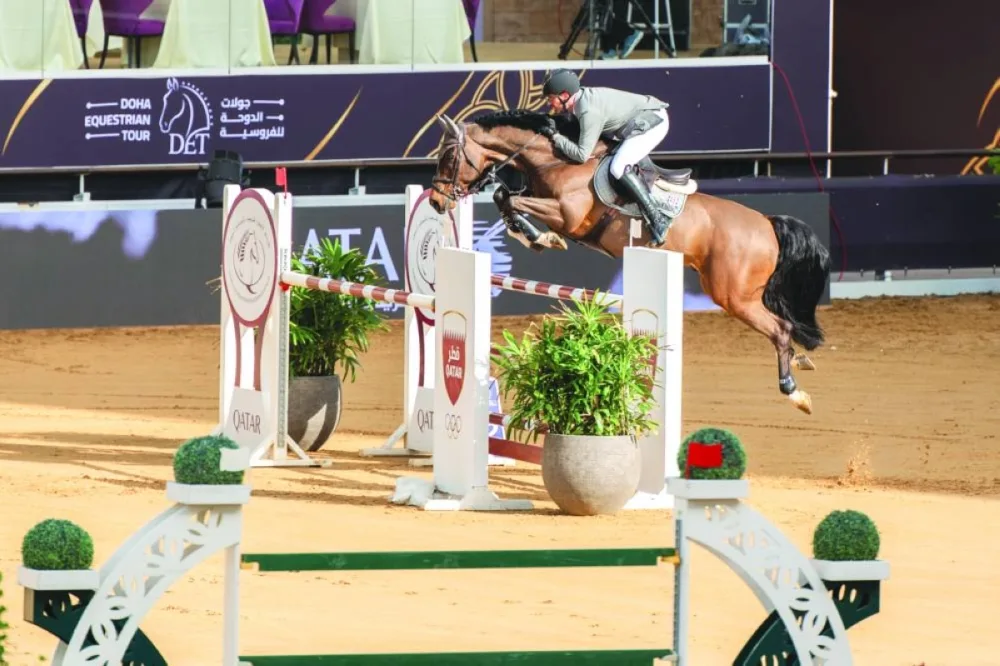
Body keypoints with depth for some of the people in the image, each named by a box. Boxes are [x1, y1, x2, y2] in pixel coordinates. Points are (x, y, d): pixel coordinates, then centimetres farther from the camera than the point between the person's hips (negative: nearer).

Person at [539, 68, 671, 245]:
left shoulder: (589, 111, -26)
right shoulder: (583, 96, 2)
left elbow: (581, 155, -27)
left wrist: (555, 137, -17)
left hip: (653, 122, -10)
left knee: (618, 167, -22)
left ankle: (657, 219, -21)